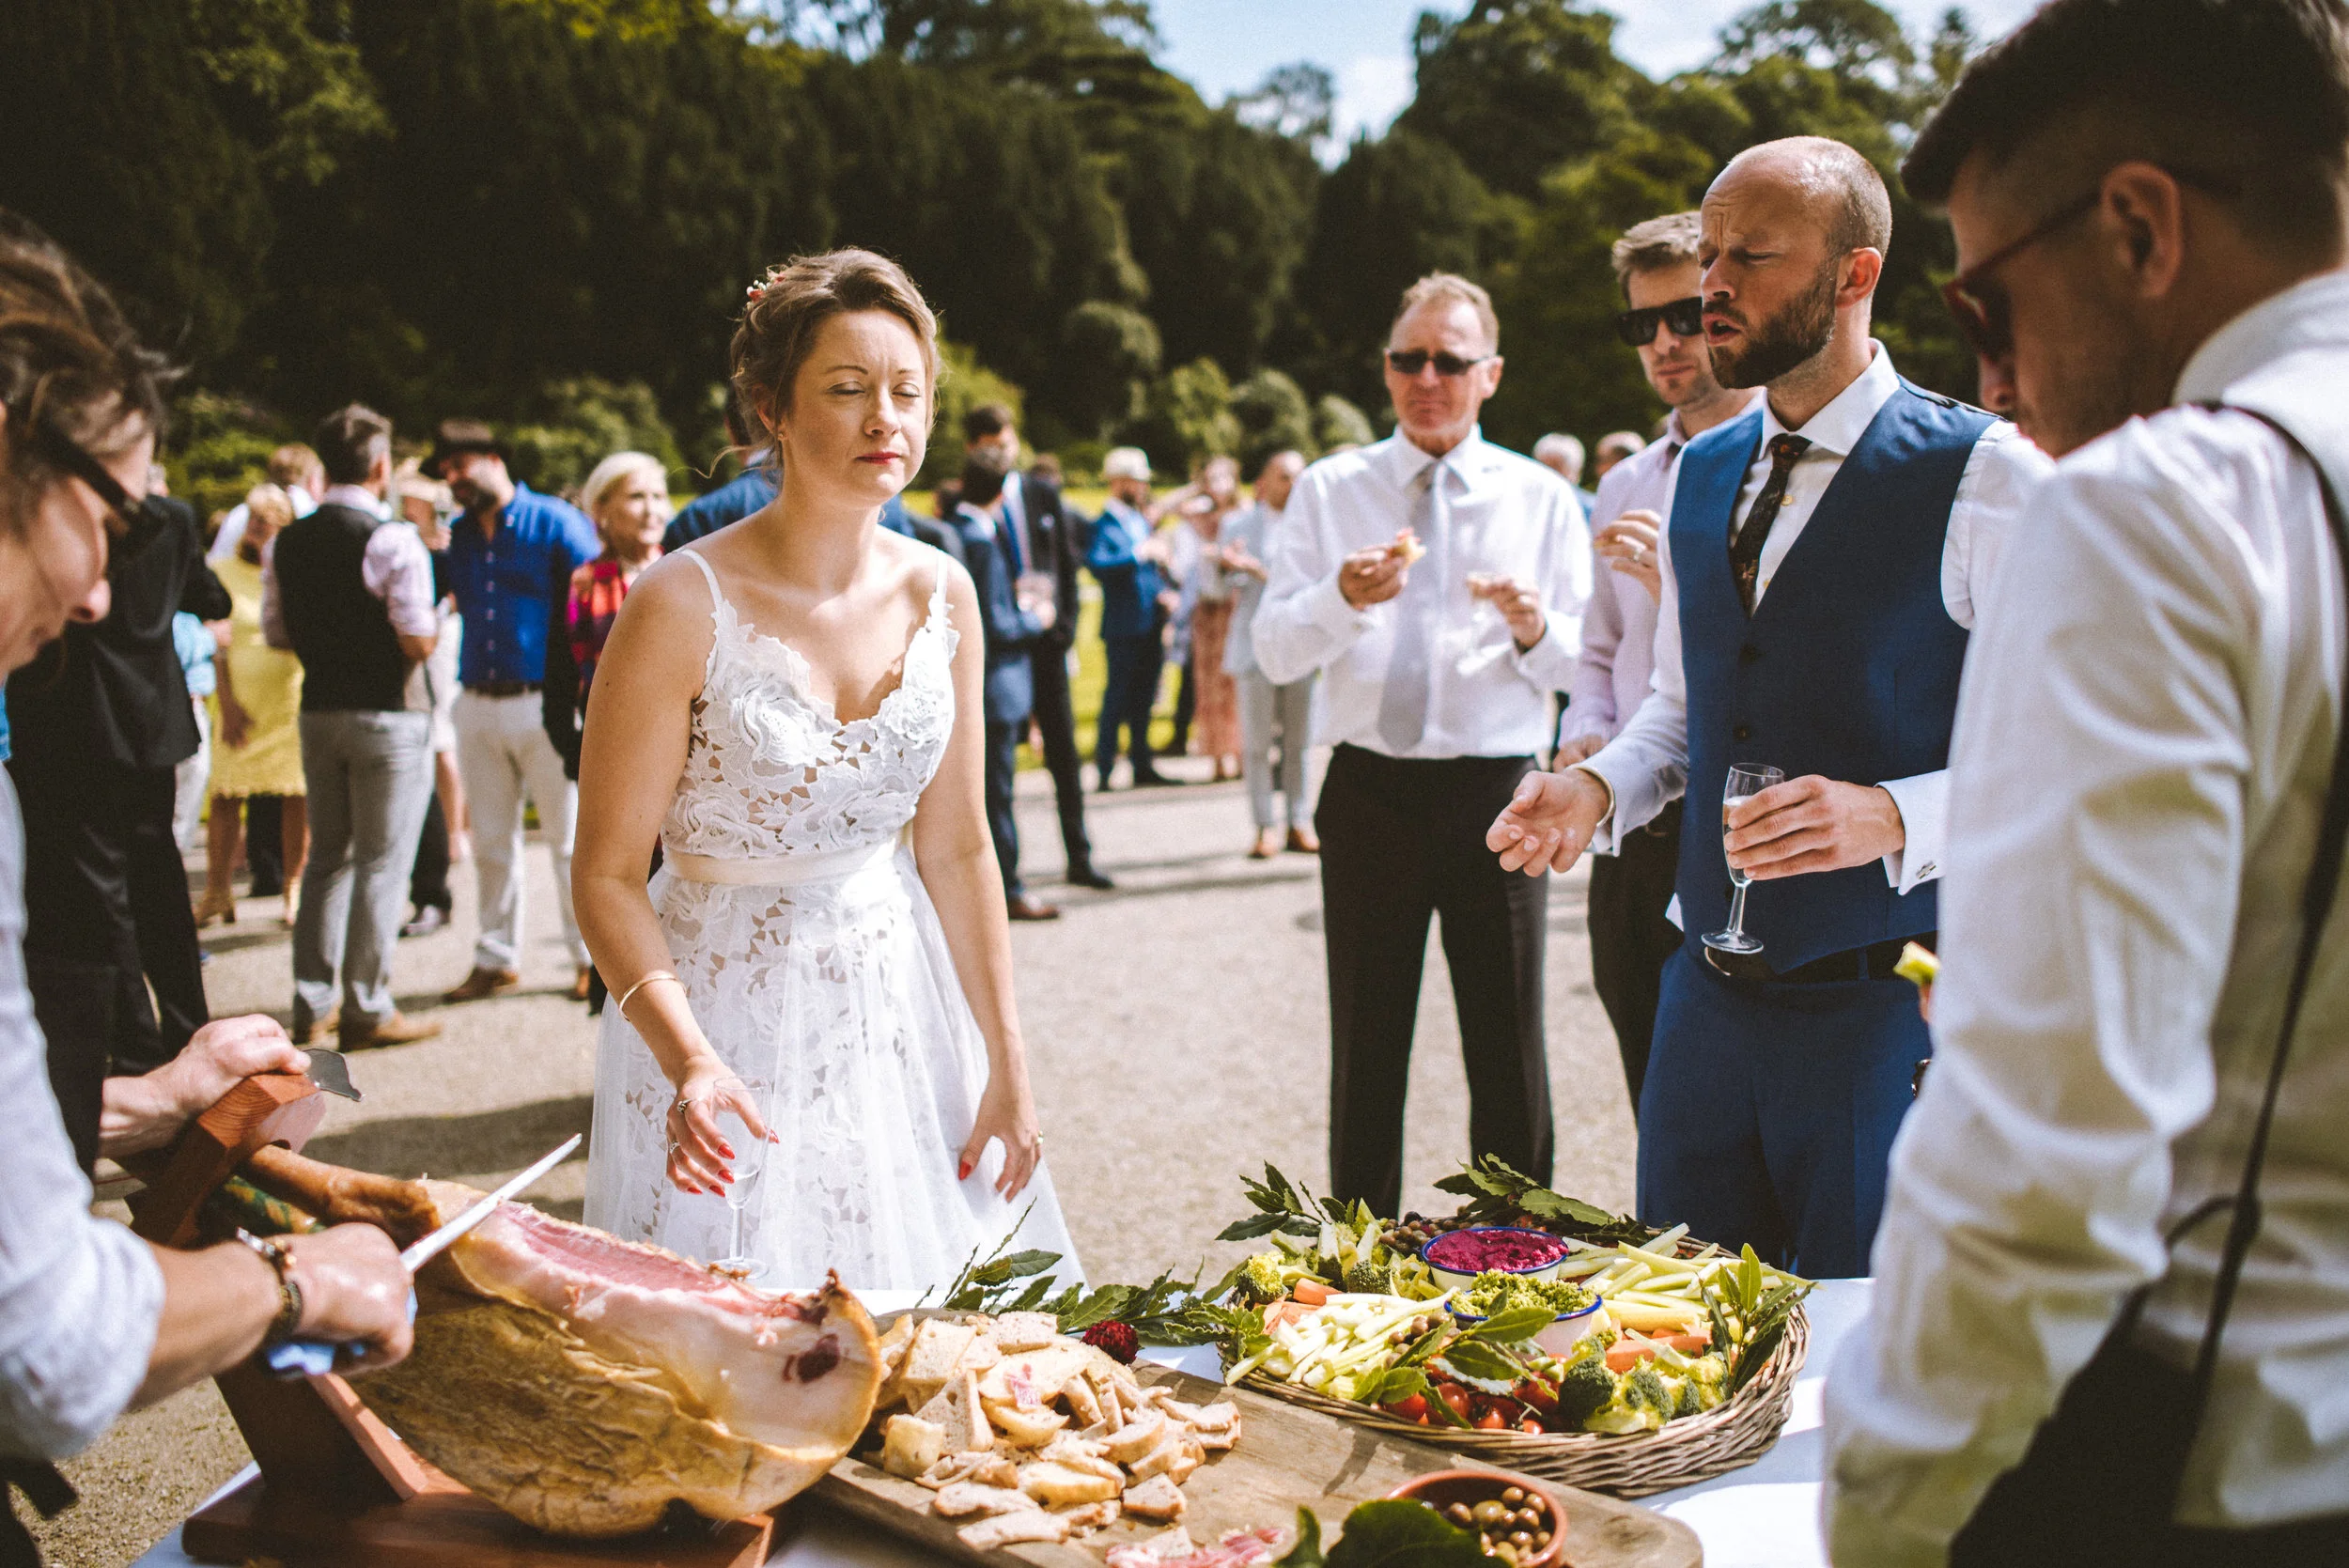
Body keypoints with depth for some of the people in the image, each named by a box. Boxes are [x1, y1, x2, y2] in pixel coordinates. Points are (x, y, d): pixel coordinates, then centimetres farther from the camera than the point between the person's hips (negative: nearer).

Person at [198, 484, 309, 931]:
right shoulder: (224, 571, 6)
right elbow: (217, 644, 2)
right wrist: (226, 702, -5)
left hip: (293, 697, 0)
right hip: (239, 698, 1)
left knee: (297, 795, 0)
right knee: (225, 794, -2)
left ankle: (295, 890, 9)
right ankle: (218, 890, 7)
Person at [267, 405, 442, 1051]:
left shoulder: (288, 542, 5)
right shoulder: (393, 539, -16)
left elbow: (275, 632, 9)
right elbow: (418, 641, -19)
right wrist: (433, 625, 3)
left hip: (319, 712, 6)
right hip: (388, 716, -6)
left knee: (327, 858, 17)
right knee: (381, 864, 1)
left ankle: (311, 1004, 22)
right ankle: (366, 1010, 5)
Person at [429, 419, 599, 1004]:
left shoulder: (556, 523, -3)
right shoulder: (456, 537, 13)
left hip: (545, 704, -5)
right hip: (477, 707, 5)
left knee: (569, 836, 1)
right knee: (490, 840, 11)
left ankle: (590, 956, 11)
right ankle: (497, 959, 21)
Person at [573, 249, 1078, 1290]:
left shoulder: (942, 597, -1)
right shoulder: (684, 606, -16)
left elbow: (957, 850, 5)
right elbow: (609, 876, -14)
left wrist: (1007, 1068, 4)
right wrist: (689, 1059, -28)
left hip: (901, 1005, 4)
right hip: (725, 1015, -4)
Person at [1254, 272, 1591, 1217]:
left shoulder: (1541, 498, 6)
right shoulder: (1329, 491, 7)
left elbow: (1581, 665, 4)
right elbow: (1274, 654, 0)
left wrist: (1535, 627, -17)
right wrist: (1341, 598, -19)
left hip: (1496, 795, 0)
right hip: (1369, 792, 1)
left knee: (1510, 1051, 4)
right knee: (1366, 1051, 9)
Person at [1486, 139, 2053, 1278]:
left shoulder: (1985, 477, -11)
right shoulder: (1698, 476, 10)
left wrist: (1892, 816, -26)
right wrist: (1599, 785, 1)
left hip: (1887, 1007, -6)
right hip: (1707, 994, 6)